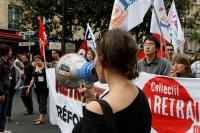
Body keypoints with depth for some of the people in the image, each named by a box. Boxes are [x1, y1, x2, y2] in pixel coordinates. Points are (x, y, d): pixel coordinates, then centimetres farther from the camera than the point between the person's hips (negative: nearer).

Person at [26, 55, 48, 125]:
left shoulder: (45, 67, -8)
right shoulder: (34, 69, 12)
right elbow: (33, 79, 18)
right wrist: (29, 88, 18)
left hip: (44, 88, -7)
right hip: (37, 88, 7)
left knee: (42, 103, -6)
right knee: (39, 103, 11)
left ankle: (41, 119, -8)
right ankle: (41, 117, 18)